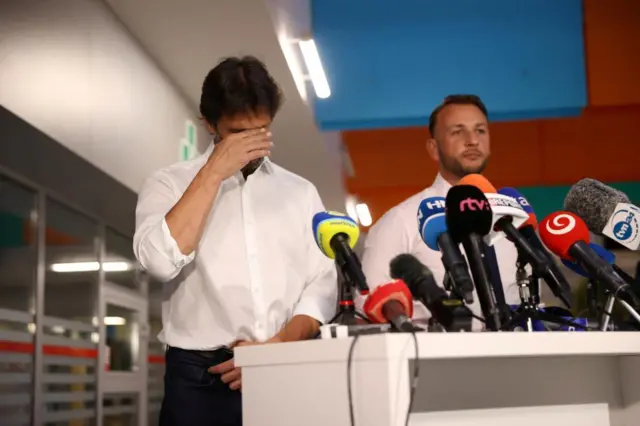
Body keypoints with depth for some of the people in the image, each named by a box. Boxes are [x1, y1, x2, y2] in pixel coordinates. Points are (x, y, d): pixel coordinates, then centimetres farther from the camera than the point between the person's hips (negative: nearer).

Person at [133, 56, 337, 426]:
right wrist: (213, 172, -12)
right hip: (201, 378, -2)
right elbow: (161, 260, -15)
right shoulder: (170, 184, 4)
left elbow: (322, 287, 5)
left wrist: (276, 347, -10)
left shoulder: (300, 191, 11)